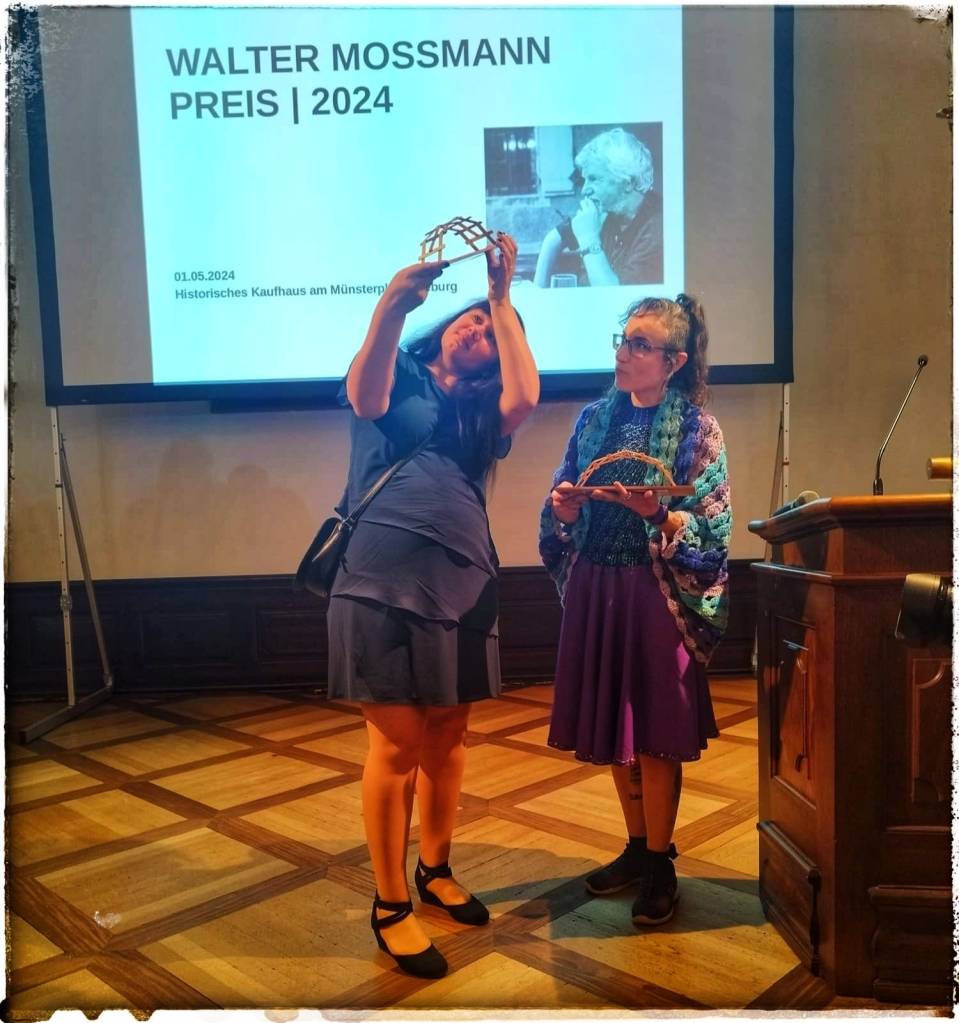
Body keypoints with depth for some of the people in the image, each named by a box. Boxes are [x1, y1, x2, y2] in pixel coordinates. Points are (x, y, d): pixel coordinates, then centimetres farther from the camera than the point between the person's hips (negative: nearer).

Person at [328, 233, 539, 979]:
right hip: (383, 581, -4)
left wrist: (504, 299, -5)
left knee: (448, 737, 13)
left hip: (461, 584, 4)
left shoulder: (483, 408, 14)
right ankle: (390, 906, 15)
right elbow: (365, 397, -16)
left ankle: (436, 871, 34)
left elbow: (526, 396, -8)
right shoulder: (398, 379, 8)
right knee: (398, 745, -1)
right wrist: (392, 306, -31)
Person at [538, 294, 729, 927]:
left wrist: (657, 514, -25)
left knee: (654, 732, 3)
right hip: (596, 591, 5)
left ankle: (660, 865, 21)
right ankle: (638, 848, 31)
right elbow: (563, 517, 11)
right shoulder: (595, 418, 8)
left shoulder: (697, 428, -5)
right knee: (614, 728, 13)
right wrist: (564, 509, -11)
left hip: (660, 595, -5)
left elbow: (711, 526, -9)